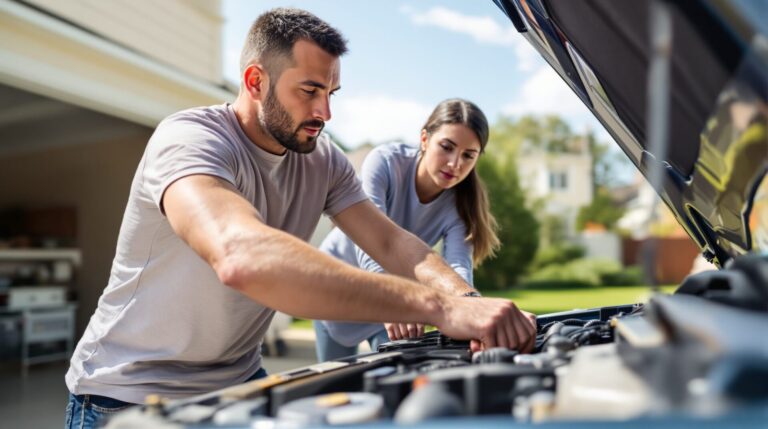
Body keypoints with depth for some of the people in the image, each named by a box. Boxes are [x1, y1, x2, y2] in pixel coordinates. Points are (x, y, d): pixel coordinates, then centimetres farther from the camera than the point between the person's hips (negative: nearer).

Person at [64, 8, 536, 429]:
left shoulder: (323, 159, -3)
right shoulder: (189, 139, -26)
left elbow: (392, 243, -7)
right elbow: (241, 257, -44)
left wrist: (469, 302, -28)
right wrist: (439, 307, -48)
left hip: (239, 380, 6)